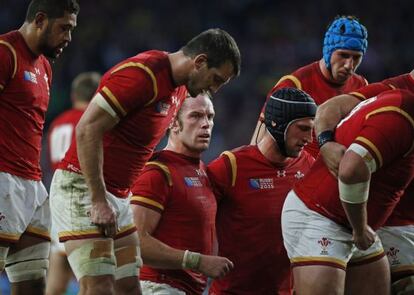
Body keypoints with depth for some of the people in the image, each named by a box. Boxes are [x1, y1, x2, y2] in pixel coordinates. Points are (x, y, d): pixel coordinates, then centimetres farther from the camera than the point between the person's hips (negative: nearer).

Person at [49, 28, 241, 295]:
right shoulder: (142, 74, -19)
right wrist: (98, 200, -24)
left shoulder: (180, 89, 12)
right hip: (83, 188, -10)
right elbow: (88, 129, -23)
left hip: (119, 196, 10)